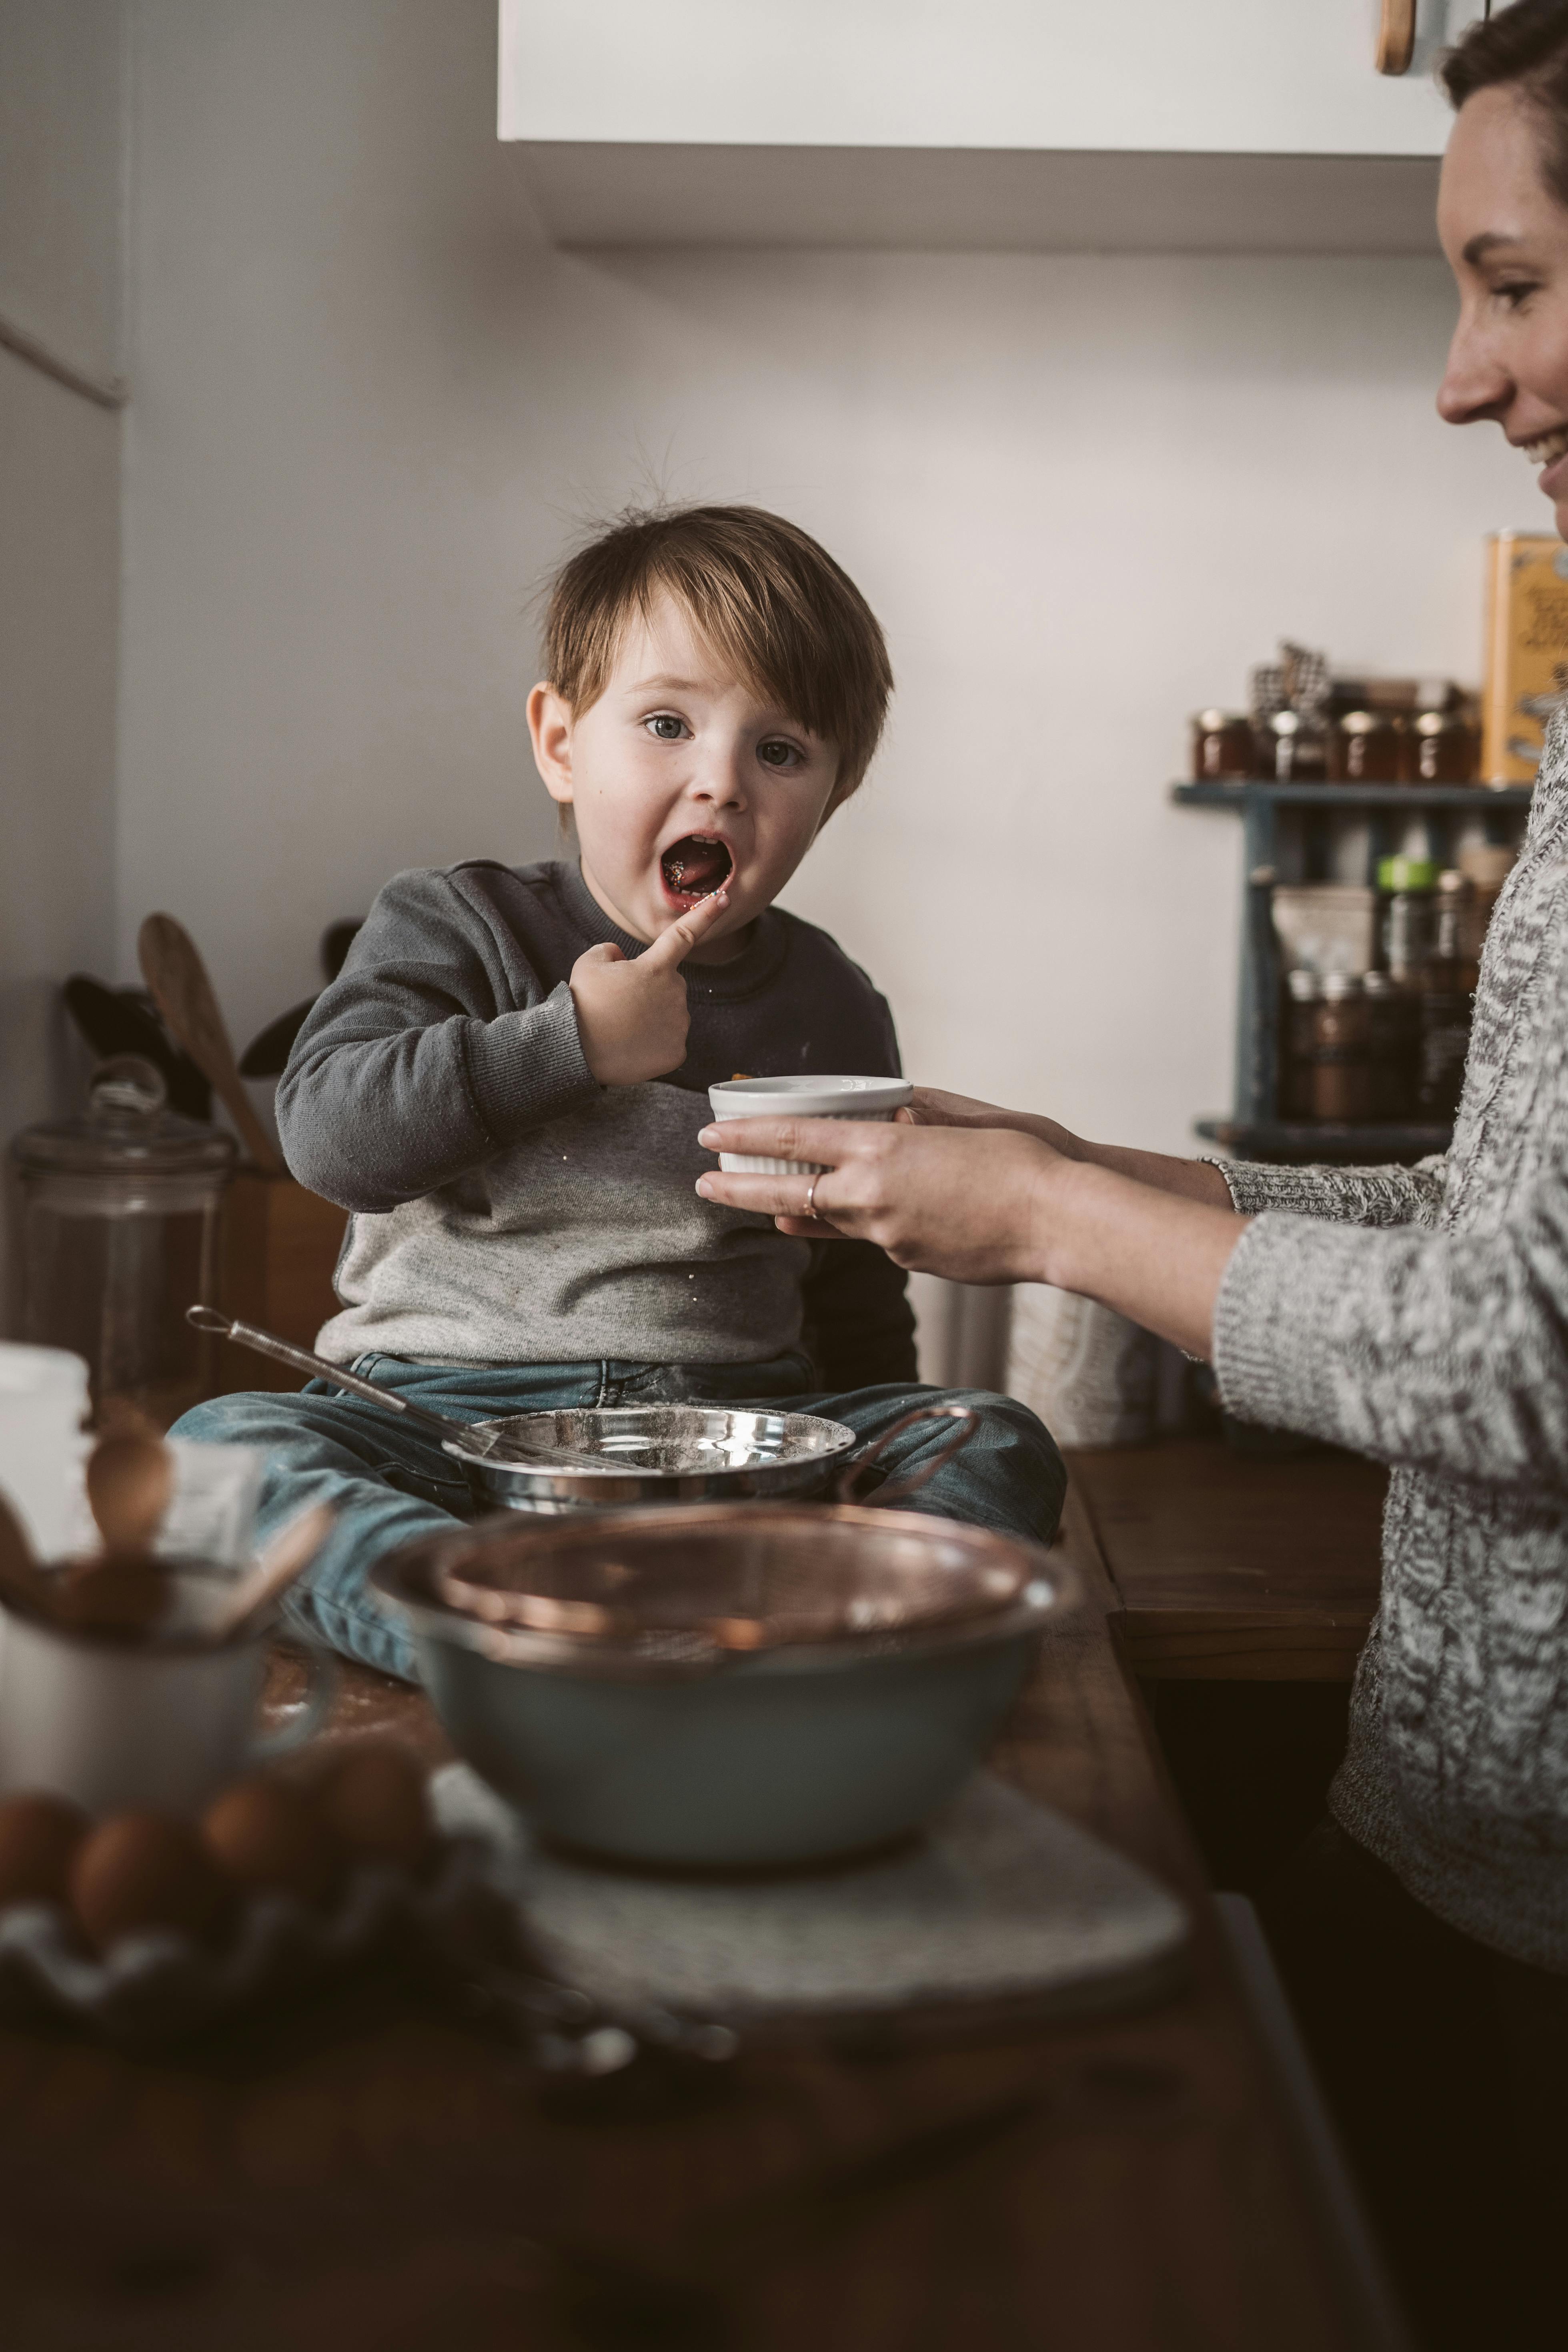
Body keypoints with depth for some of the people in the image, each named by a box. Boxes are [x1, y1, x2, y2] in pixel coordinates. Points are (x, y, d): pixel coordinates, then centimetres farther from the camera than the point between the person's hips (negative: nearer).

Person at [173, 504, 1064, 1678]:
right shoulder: (459, 928, 4)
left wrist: (874, 1463, 8)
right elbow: (328, 1131, -12)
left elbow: (856, 1297, 21)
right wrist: (570, 1041, -14)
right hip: (450, 1408, -2)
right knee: (219, 1442, -29)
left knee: (1001, 1447, -19)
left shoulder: (831, 1008, 12)